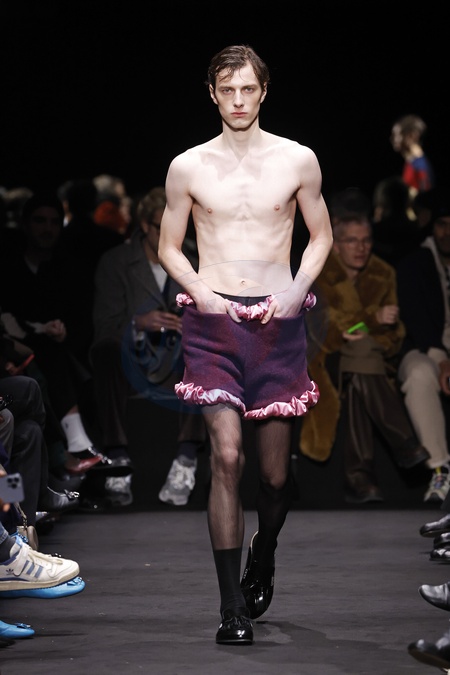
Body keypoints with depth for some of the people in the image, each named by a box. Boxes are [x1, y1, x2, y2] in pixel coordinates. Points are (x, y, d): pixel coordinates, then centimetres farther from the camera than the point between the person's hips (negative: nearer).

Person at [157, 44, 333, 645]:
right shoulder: (187, 167, 4)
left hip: (278, 321, 1)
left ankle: (263, 557, 38)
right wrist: (202, 294, -5)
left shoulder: (298, 161, 4)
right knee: (226, 455, -14)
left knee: (275, 469, 5)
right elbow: (169, 247, 12)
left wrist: (296, 290, -3)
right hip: (213, 320, -1)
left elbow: (321, 235, 13)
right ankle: (232, 607, -10)